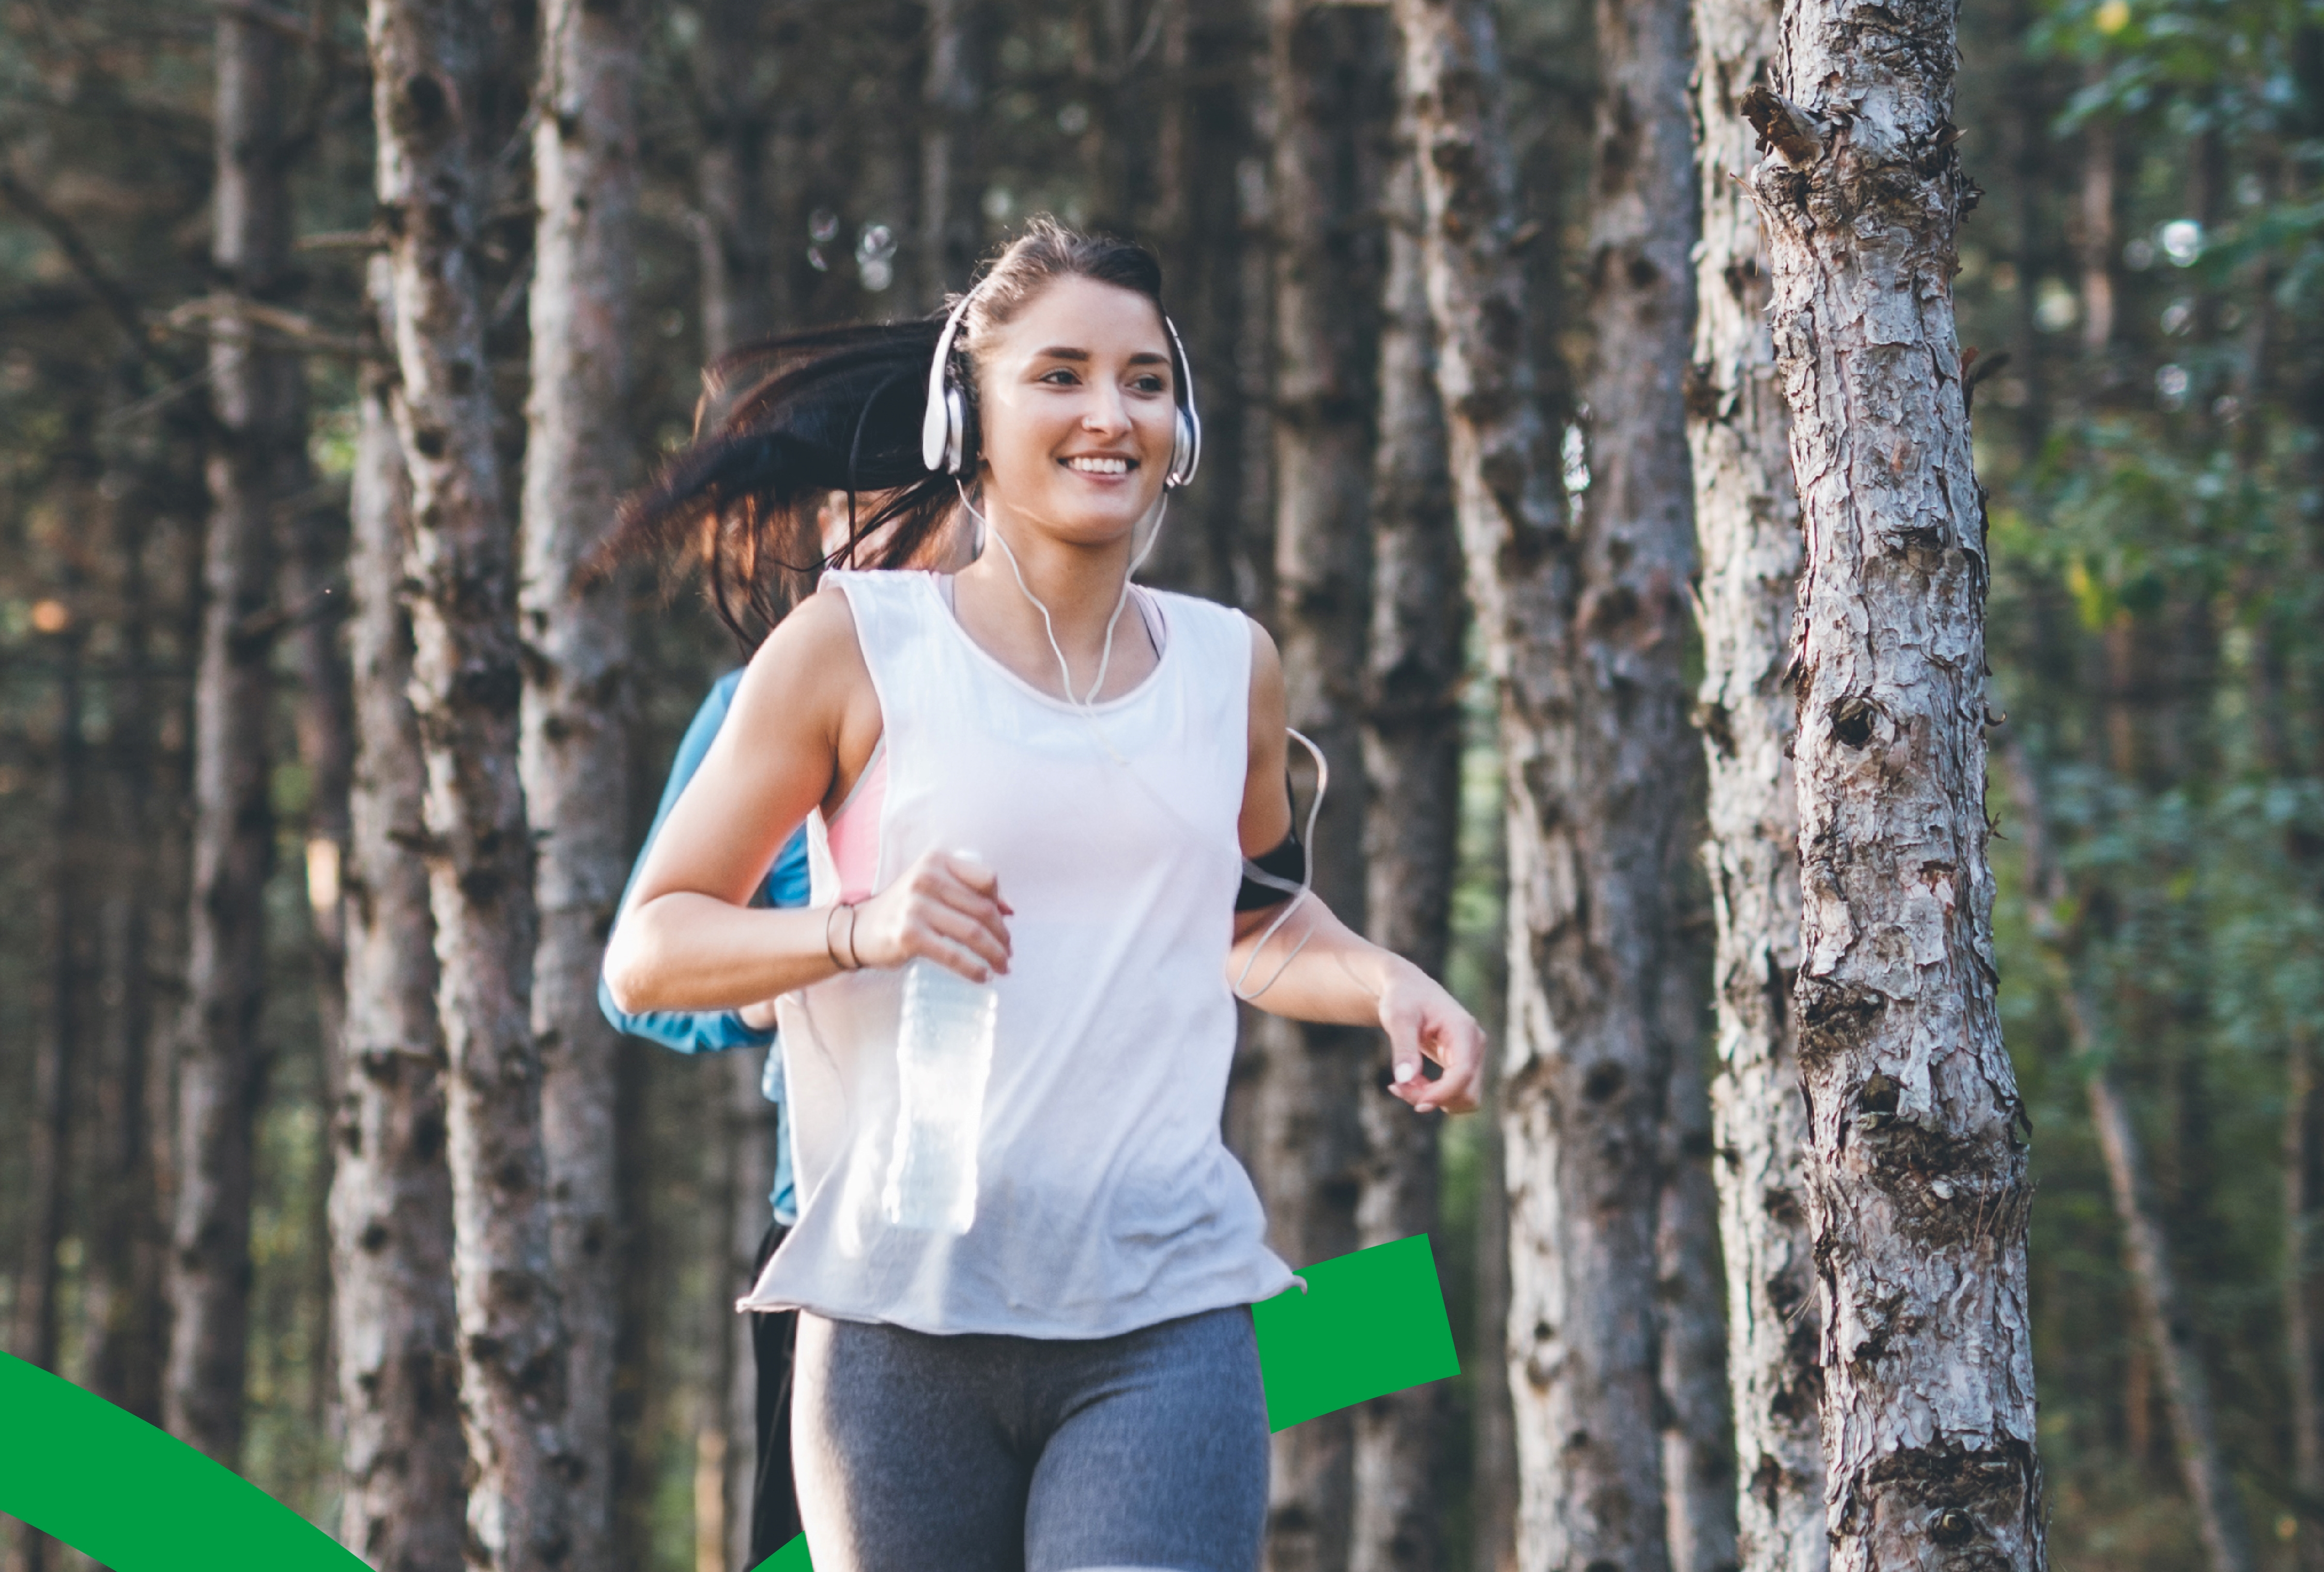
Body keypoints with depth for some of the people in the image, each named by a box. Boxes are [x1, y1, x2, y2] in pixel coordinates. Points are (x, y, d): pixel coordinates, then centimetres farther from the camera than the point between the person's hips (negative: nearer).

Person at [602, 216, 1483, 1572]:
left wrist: (1385, 982, 9)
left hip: (1166, 1318, 1)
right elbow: (647, 951, 0)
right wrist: (859, 927, -18)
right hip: (903, 1313, -1)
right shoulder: (857, 647, 0)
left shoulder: (1231, 667, 12)